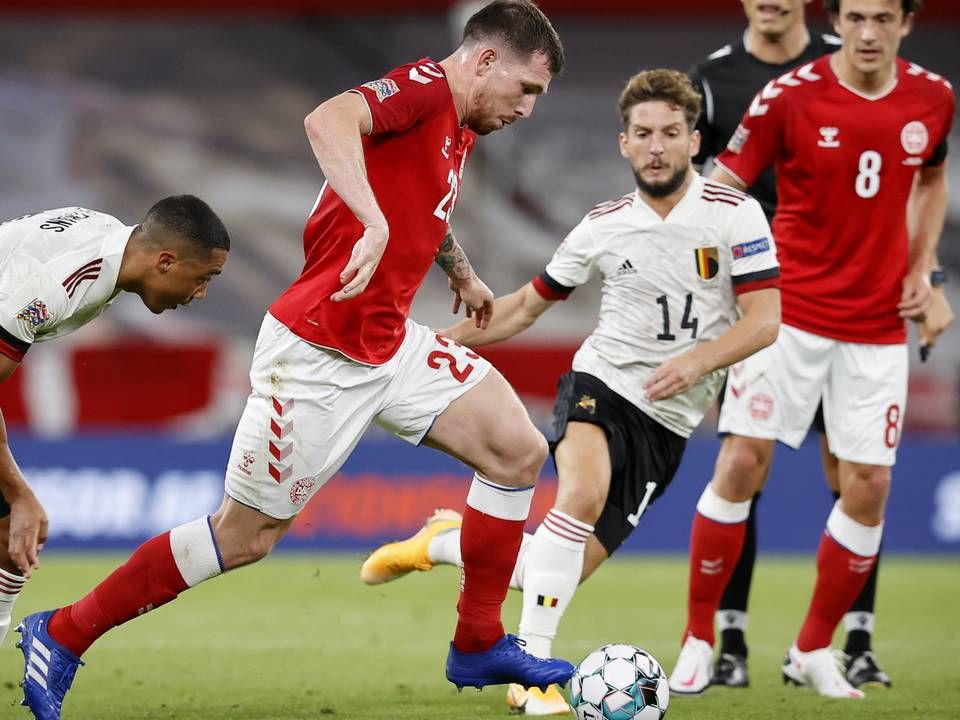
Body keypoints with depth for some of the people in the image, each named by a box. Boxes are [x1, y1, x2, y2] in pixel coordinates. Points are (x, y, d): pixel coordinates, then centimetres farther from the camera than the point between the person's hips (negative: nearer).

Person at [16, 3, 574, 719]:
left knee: (519, 450, -1)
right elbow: (327, 121, -39)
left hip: (391, 343, 9)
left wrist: (462, 272, 44)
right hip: (320, 355, -9)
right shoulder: (422, 89, -17)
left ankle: (480, 645, 11)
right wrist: (376, 225, -48)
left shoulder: (459, 127, 12)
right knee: (246, 535, -1)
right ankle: (62, 636, 12)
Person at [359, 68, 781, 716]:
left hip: (667, 420, 0)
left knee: (562, 573, -4)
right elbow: (531, 302, 17)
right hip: (601, 380, 0)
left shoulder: (735, 214, -5)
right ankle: (531, 667, -29)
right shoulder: (604, 226, 3)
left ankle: (447, 542, 26)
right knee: (584, 491, -34)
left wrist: (695, 361, -27)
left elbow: (765, 320, -10)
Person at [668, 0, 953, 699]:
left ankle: (814, 651, 16)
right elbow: (722, 186, -7)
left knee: (868, 484, -1)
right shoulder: (790, 95, -11)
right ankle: (699, 641, 3)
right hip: (789, 309, -3)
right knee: (743, 461, -10)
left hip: (878, 322, 3)